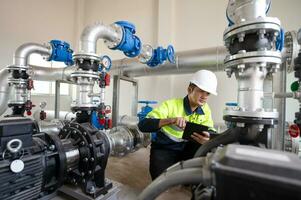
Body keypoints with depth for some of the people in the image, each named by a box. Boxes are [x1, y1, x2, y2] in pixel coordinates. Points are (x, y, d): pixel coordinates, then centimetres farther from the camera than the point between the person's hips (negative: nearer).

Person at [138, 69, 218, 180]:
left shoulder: (205, 109, -5)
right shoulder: (170, 105, -22)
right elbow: (142, 125, -29)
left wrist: (207, 138, -35)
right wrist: (170, 120, -45)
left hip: (187, 148, 5)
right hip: (164, 149, -4)